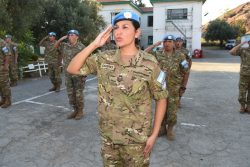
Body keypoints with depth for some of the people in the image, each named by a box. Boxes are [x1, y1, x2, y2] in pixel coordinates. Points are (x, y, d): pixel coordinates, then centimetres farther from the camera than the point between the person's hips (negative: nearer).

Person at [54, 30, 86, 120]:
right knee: (70, 94, 11)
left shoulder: (81, 47, -8)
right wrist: (61, 39, 6)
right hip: (68, 74, 6)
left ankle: (80, 111, 15)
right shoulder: (65, 45, 9)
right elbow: (55, 46, 22)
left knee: (78, 94, 0)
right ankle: (75, 110, 25)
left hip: (79, 74, -6)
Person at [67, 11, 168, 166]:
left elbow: (161, 98, -7)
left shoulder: (149, 64, -15)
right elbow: (72, 69, -7)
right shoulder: (104, 58, -6)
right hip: (108, 136, 4)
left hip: (136, 139, -3)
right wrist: (94, 44, -15)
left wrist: (154, 134, -8)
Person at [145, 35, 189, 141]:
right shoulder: (157, 55, 2)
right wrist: (155, 45, -6)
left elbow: (185, 71, 9)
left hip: (173, 89, -1)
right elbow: (144, 54, -6)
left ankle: (170, 129, 24)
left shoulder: (180, 56, 1)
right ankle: (162, 128, 30)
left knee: (172, 111, 5)